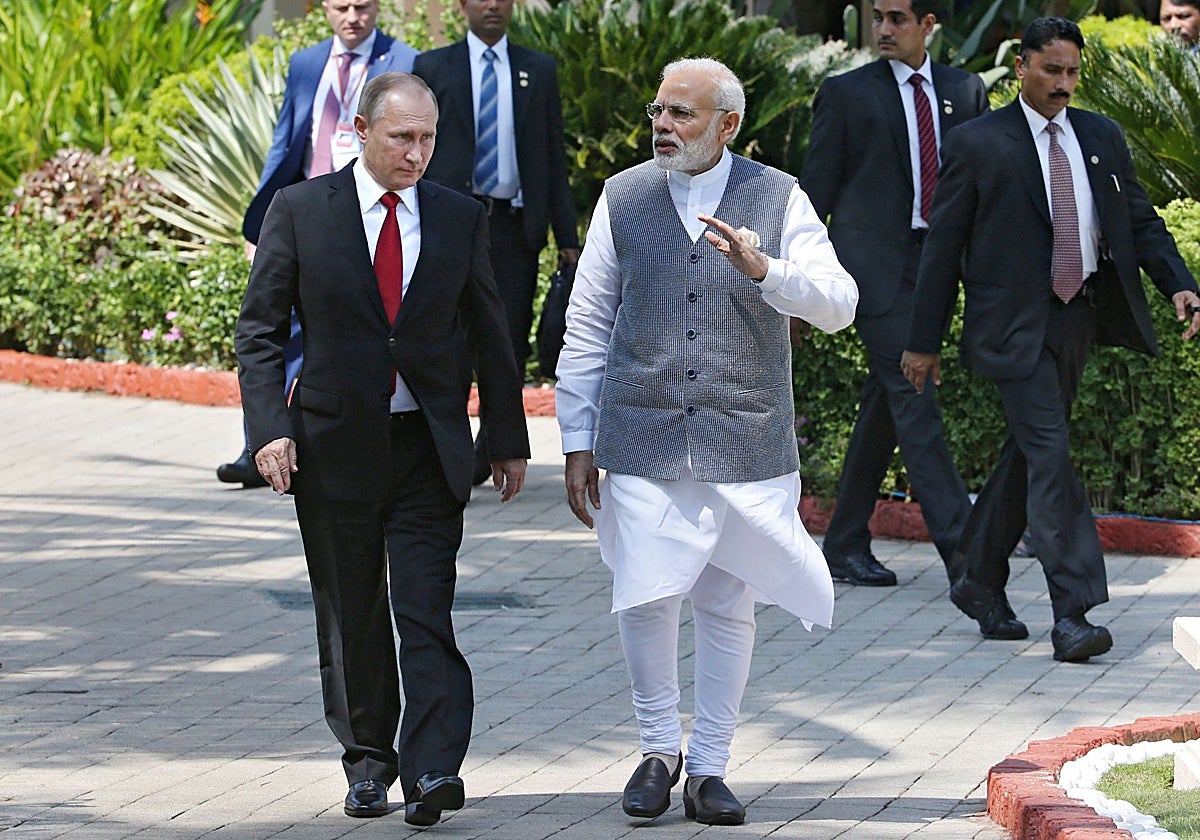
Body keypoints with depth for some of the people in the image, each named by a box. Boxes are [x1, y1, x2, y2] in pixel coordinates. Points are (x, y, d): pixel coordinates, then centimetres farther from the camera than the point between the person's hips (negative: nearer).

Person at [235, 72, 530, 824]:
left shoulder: (461, 219, 4)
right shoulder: (299, 211, -1)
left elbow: (488, 335, 11)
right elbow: (261, 330, 0)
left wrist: (509, 440, 12)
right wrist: (269, 428, -11)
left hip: (430, 450, 0)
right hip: (335, 445, 0)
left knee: (427, 614, -11)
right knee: (351, 619, 9)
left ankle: (434, 770, -17)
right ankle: (369, 761, 22)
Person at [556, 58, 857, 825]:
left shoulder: (779, 199, 3)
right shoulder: (623, 198, 7)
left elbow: (839, 305, -6)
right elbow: (587, 328, 10)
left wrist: (763, 270, -24)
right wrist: (579, 443, 6)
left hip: (745, 444, 0)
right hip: (644, 443, 0)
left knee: (729, 609, 3)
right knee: (645, 599, -9)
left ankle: (710, 768, 15)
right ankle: (659, 748, 12)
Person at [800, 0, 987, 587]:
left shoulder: (964, 91, 12)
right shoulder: (847, 94, 1)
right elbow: (815, 189, 2)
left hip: (933, 265, 5)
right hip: (872, 263, -5)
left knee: (884, 405, 10)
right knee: (913, 398, -12)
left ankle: (846, 546, 18)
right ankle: (960, 545, -16)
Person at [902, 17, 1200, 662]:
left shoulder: (1102, 138, 12)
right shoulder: (976, 144, -2)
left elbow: (1140, 221, 14)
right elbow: (943, 245, 0)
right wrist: (923, 341, 0)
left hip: (1078, 315, 6)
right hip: (1015, 325, -6)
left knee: (1028, 454, 14)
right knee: (1050, 454, -14)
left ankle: (980, 582, 29)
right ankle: (1071, 613, -18)